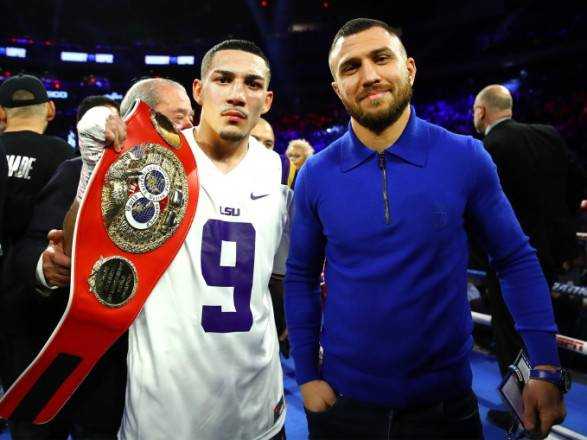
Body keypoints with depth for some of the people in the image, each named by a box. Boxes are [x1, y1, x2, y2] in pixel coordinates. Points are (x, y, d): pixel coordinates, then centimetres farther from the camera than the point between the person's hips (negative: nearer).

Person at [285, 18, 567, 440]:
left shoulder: (466, 158, -9)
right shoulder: (316, 175, -6)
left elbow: (516, 260, -2)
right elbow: (300, 278, 2)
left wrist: (546, 366, -9)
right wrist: (306, 376, -1)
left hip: (444, 403, 0)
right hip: (344, 401, 1)